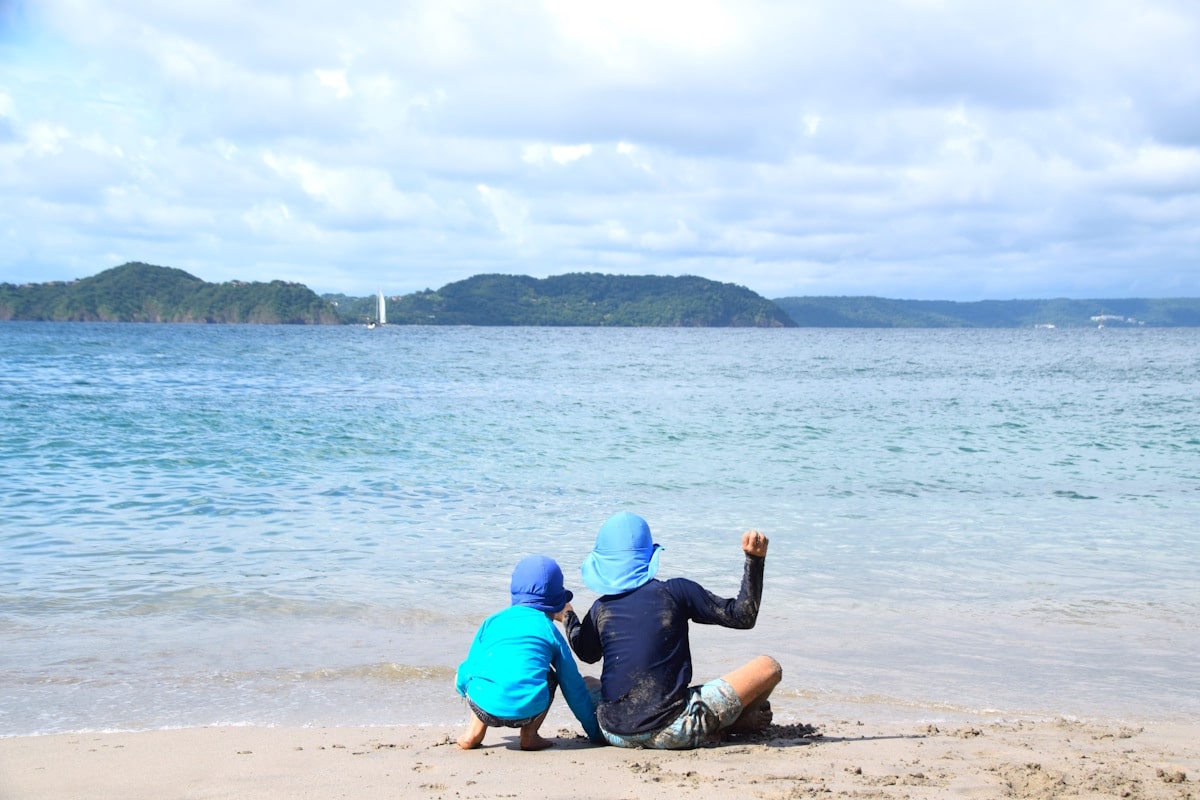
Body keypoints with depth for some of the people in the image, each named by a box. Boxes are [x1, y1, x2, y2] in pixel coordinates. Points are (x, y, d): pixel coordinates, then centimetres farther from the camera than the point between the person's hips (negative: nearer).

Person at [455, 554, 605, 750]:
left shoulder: (492, 621, 21)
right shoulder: (551, 631, 18)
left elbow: (467, 672, 23)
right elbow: (574, 687, 23)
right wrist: (597, 733, 33)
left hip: (484, 706, 1)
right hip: (528, 711, -1)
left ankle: (474, 731, 17)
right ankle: (529, 735, 18)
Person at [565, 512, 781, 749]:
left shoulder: (600, 610, 8)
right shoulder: (674, 592, -2)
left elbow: (586, 654, 29)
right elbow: (743, 616, 4)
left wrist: (567, 616, 46)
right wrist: (754, 560, 9)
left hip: (614, 735, 3)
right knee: (768, 667, 3)